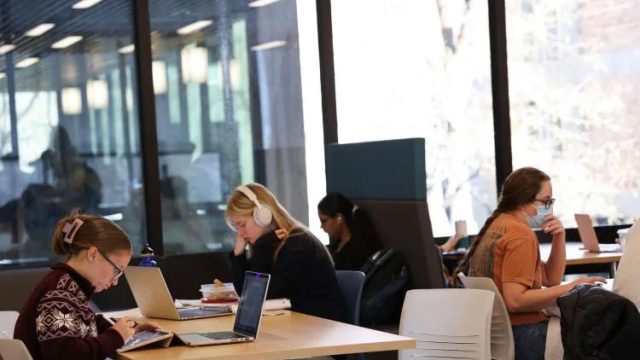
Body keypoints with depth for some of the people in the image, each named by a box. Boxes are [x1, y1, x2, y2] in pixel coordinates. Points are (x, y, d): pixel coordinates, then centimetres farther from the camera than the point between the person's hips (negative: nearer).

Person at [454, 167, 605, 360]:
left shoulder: (500, 224, 16)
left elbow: (550, 279, 19)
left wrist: (559, 237, 6)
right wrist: (571, 288, -19)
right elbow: (515, 300, -24)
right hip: (522, 334, -10)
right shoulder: (520, 234, -14)